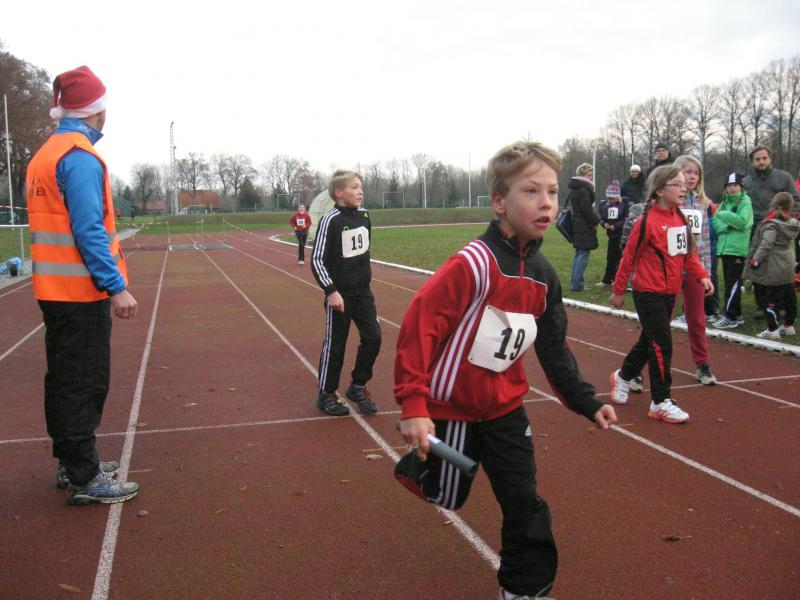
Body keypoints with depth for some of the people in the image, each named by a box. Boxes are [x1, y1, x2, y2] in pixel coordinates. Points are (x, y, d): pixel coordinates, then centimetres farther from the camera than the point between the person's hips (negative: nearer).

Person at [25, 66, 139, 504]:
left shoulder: (45, 154, 15)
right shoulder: (80, 155, -14)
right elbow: (89, 230, -21)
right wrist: (117, 287, -21)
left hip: (54, 290, 10)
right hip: (82, 291, -9)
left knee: (64, 380, 16)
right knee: (84, 383, -3)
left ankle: (71, 463, 28)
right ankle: (84, 480, 4)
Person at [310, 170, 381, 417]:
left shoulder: (364, 215, 4)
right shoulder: (331, 220, -15)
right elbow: (317, 259, -15)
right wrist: (331, 291, -19)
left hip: (363, 292, 6)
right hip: (340, 294, -6)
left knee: (373, 338, 3)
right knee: (335, 344, 4)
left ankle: (357, 387, 22)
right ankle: (326, 394, 21)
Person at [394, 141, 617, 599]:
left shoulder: (543, 275, -1)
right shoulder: (473, 263, -25)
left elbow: (554, 348, 10)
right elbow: (419, 324, -27)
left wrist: (586, 402, 8)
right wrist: (413, 403, -29)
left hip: (505, 406, 6)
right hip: (452, 404, -6)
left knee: (525, 503, 9)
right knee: (446, 495, 13)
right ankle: (418, 462, 43)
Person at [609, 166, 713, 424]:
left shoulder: (680, 219, 7)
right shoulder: (648, 221, -16)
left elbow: (688, 252, 13)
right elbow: (629, 257, -11)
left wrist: (701, 275, -3)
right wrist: (618, 290, -6)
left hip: (669, 293, 8)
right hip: (649, 293, -8)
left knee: (649, 340, 19)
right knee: (661, 345, -6)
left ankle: (623, 376, 41)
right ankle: (661, 402, 3)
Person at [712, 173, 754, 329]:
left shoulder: (745, 201, -4)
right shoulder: (724, 201, 15)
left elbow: (742, 222, -17)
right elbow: (715, 222, 9)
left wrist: (724, 214, -11)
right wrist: (727, 226, -9)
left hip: (737, 248, -7)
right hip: (724, 247, 7)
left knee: (733, 283, -7)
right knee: (730, 283, 11)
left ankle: (730, 317, -6)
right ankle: (736, 315, 20)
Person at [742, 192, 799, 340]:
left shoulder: (771, 224, -17)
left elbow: (766, 245, -22)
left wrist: (755, 260, -15)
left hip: (773, 269, -8)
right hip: (788, 267, 8)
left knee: (773, 299, -4)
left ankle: (772, 330, -2)